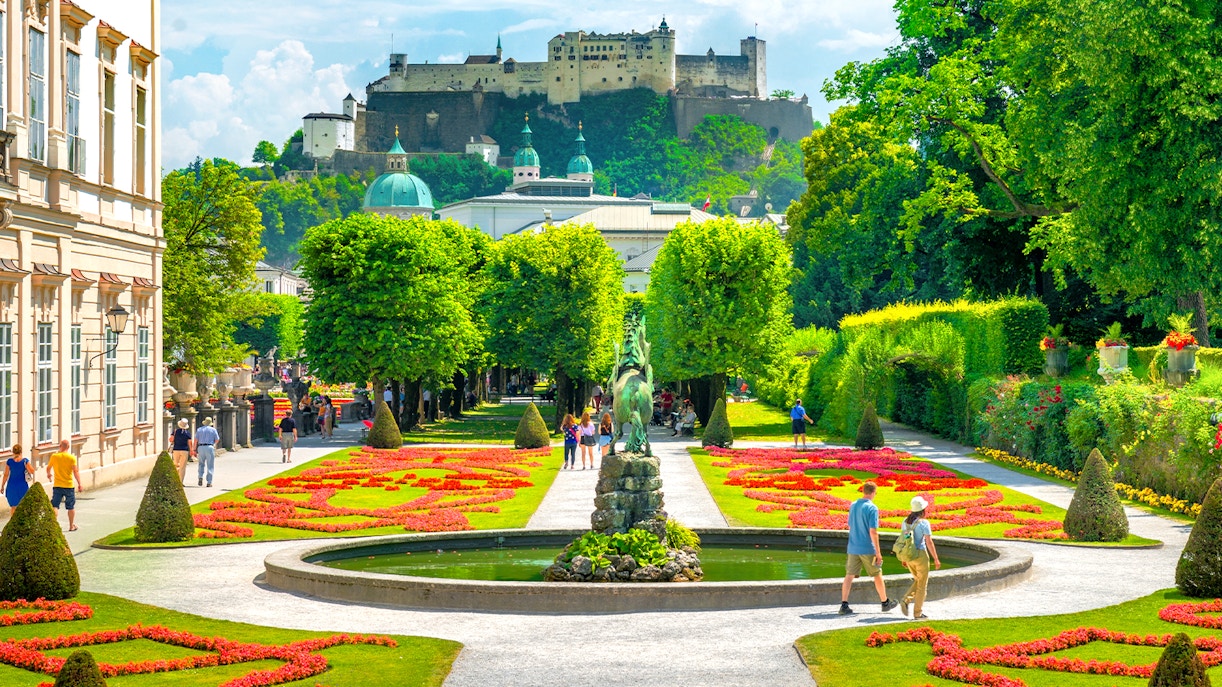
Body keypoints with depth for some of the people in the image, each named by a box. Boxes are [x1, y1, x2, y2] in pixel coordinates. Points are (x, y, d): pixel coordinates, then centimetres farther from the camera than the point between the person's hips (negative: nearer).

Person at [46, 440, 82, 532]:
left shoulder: (54, 456, -3)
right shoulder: (71, 458, -8)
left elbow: (48, 468, 13)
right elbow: (75, 472, -12)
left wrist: (49, 474, 35)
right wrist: (79, 484, -8)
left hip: (57, 486, 1)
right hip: (69, 485, -1)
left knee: (55, 506, 4)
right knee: (71, 507, 12)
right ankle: (71, 526, 20)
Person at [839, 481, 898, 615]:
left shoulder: (853, 506, 7)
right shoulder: (872, 508, -14)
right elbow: (873, 532, -17)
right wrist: (878, 552, -13)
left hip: (853, 548, 5)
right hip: (867, 549, -5)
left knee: (849, 575, 2)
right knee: (877, 575, 11)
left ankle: (844, 605, -8)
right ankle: (885, 603, 24)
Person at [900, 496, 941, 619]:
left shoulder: (906, 521, 5)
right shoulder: (924, 523, -14)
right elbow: (929, 542, -16)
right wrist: (936, 559, -10)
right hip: (920, 555, -6)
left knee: (918, 581, 22)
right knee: (922, 585, 7)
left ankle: (905, 600, 1)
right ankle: (917, 613, 9)